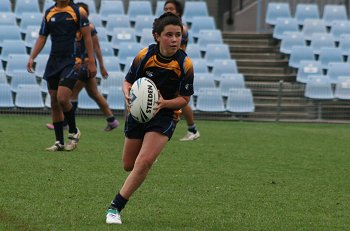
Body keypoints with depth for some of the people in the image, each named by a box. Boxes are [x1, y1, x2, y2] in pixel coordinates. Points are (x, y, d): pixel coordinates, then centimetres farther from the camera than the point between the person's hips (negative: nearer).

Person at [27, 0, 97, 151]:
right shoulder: (49, 13, 10)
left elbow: (87, 37, -3)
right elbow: (42, 37, 14)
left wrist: (91, 62, -7)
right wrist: (32, 57, 1)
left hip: (71, 61, -5)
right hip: (53, 63, 5)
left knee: (62, 98, -17)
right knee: (54, 102, 5)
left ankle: (73, 132, 6)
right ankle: (59, 142, 14)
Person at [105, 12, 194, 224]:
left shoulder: (185, 64, -17)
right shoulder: (144, 56, -14)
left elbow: (184, 99, -8)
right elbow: (128, 81, 0)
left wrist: (164, 103, -27)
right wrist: (128, 95, -23)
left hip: (165, 115, -3)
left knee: (143, 162, -23)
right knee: (129, 165, 15)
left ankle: (115, 207, -13)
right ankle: (151, 155, 53)